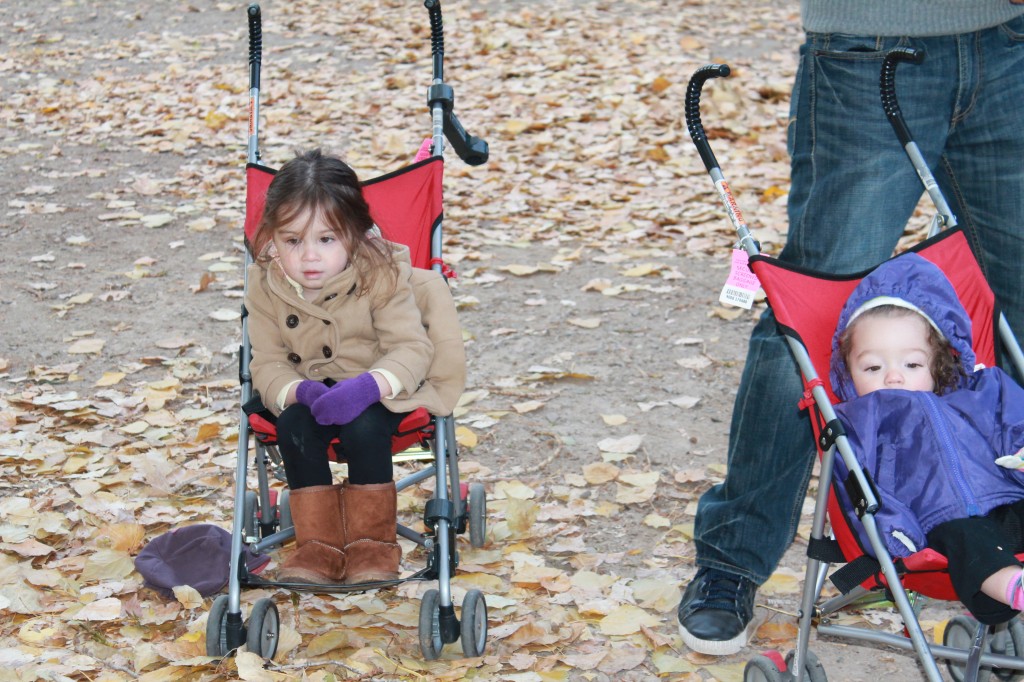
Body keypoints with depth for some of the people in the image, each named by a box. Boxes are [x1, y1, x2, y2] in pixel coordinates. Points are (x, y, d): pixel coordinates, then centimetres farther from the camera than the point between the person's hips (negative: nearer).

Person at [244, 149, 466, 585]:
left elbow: (411, 347, -21)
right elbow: (267, 363, -7)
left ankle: (373, 541, -14)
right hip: (311, 390, 3)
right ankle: (319, 544, -15)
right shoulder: (266, 287, -9)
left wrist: (369, 386, -41)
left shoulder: (380, 274, -18)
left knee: (362, 426, -33)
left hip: (380, 389, -3)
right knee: (293, 426, -28)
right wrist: (300, 391, -31)